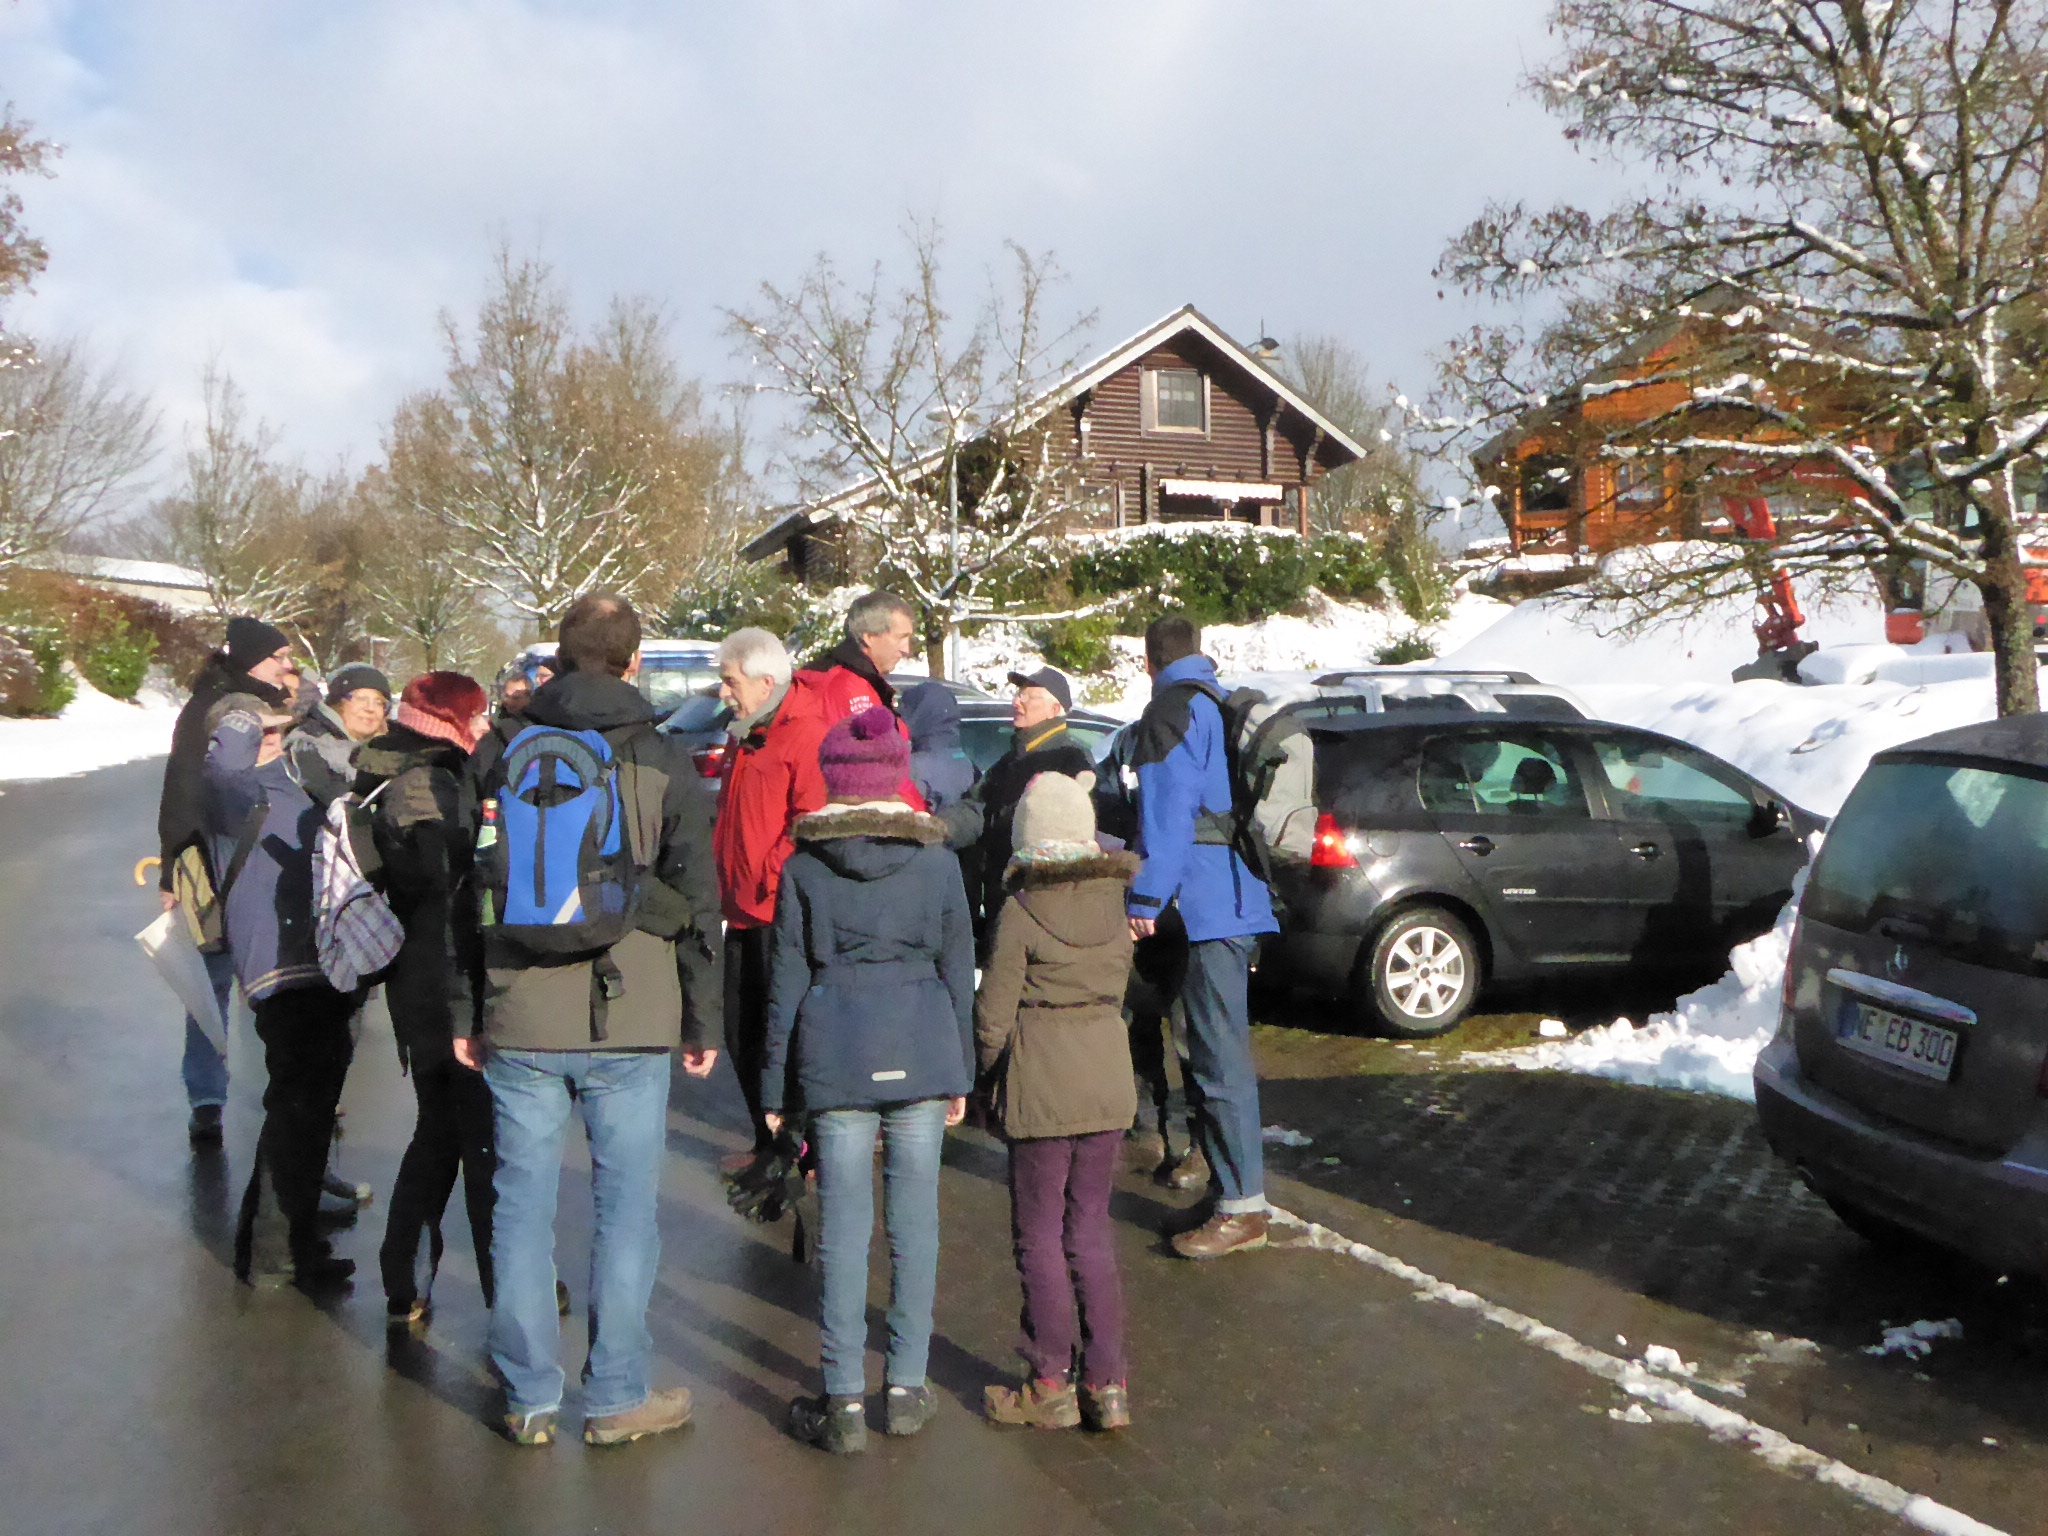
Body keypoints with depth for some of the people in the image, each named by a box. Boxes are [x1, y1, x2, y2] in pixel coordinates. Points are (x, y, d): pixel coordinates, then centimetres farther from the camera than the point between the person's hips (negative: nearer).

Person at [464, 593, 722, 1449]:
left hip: (519, 1022, 2)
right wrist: (702, 1022, 8)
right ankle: (618, 1397, 16)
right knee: (625, 1209, 7)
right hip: (631, 1024, -2)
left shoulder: (499, 753, 5)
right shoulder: (663, 765, -1)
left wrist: (462, 1014, 15)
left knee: (522, 1204, 10)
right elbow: (697, 904, 0)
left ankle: (530, 1399, 19)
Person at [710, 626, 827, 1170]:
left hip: (782, 916, -10)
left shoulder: (805, 735, -14)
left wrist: (771, 878, -20)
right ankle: (768, 1144, 29)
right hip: (745, 914, 10)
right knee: (741, 1035, 15)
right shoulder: (744, 740, 18)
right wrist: (727, 882, 17)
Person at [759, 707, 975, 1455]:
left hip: (836, 1054, -1)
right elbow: (958, 969, 7)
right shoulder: (938, 860, 4)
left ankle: (845, 1400, 7)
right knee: (914, 1217, 9)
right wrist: (961, 1074, 15)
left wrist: (773, 1083, 8)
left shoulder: (803, 865, 1)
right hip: (921, 1051, 1)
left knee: (844, 1225, 3)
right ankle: (906, 1387, 17)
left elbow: (787, 978, 2)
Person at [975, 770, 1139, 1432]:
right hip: (1110, 1079, 5)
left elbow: (993, 1017, -9)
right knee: (1091, 1230, 14)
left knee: (1040, 1237, 8)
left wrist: (991, 1081, 4)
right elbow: (1116, 991, 9)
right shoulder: (1114, 904, 1)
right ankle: (1107, 1383, 16)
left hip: (1042, 1087, -5)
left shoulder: (1019, 914, -13)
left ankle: (1052, 1386, 16)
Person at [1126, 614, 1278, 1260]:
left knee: (1221, 1059, -8)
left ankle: (1243, 1207, -5)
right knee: (1224, 1051, 16)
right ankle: (1232, 1187, 24)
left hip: (1206, 905, -10)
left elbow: (1168, 813, -17)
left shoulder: (1172, 710, -8)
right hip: (1240, 898, 10)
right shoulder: (1227, 705, 20)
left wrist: (1147, 899, -16)